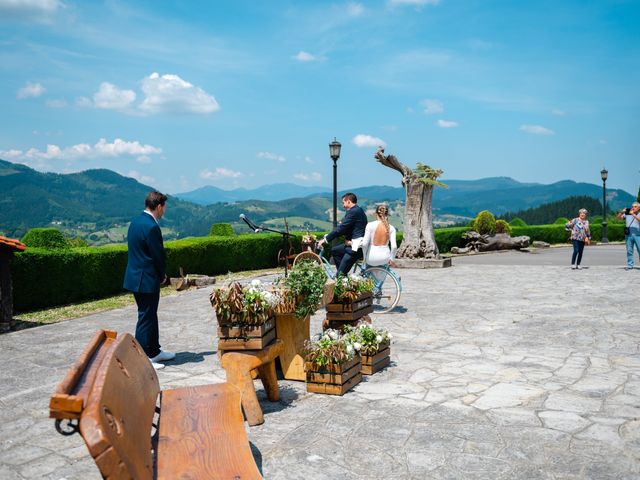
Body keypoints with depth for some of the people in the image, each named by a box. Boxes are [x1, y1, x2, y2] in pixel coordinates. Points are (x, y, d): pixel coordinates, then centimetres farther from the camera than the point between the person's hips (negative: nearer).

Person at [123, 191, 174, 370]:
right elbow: (158, 254, -17)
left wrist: (159, 275, 13)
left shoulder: (136, 221, 9)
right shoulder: (151, 227, -21)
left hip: (136, 276, 10)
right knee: (146, 318, -1)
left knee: (150, 316, 19)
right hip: (146, 280, -10)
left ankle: (154, 352, 31)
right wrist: (162, 276, 1)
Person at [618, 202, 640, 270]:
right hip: (628, 235, 2)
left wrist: (633, 214, -25)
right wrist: (622, 212, -13)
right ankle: (630, 265, 7)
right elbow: (619, 217, 5)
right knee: (629, 251, 3)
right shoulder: (627, 214, 11)